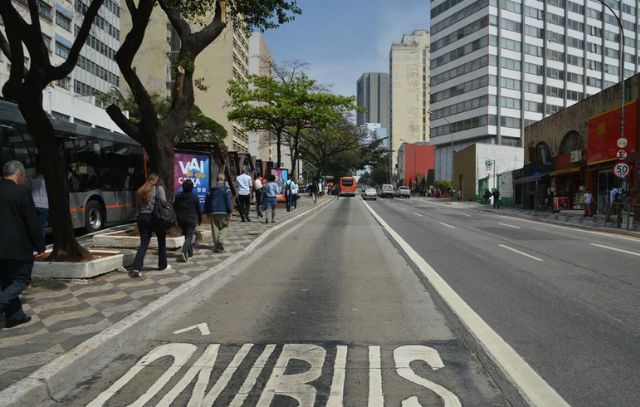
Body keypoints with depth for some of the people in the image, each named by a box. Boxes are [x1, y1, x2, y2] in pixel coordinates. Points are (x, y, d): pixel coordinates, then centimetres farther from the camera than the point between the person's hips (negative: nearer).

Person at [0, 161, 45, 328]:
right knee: (21, 279, 5)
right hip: (18, 247, -7)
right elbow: (32, 223, -13)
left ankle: (14, 316, 22)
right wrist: (40, 247, -5)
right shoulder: (22, 192, -13)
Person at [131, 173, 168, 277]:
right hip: (155, 217, -5)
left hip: (142, 217, 5)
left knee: (144, 243, 4)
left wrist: (141, 215, 16)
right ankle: (162, 265, 23)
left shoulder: (140, 191, 16)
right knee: (162, 241, 13)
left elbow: (139, 206, 15)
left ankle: (137, 268, -10)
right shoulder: (159, 189, -2)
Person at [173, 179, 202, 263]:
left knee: (187, 235, 20)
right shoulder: (195, 197, -7)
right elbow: (198, 210, -2)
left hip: (181, 220, 5)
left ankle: (190, 253, 29)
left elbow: (174, 208, 9)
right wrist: (200, 219, 11)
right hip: (191, 220, -5)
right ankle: (183, 252, -24)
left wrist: (177, 218, 20)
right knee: (189, 236, -4)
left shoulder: (178, 196, 4)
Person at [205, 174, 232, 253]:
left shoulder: (211, 189, 10)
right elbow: (228, 201, -11)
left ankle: (216, 246, 10)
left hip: (213, 212, 4)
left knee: (215, 229, 9)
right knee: (224, 227, 6)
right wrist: (230, 211, -7)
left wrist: (207, 212, 20)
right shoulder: (226, 189, -3)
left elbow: (206, 201, 12)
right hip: (223, 212, -4)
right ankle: (220, 241, -13)